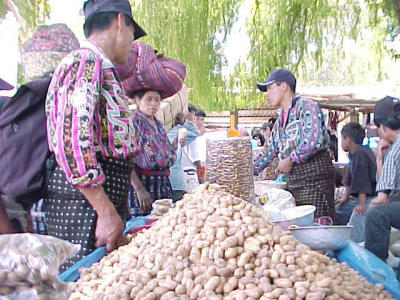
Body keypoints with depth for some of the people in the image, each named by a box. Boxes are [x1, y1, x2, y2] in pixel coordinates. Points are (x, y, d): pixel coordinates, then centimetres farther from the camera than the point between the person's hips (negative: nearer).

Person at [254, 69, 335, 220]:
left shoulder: (305, 106, -6)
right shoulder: (280, 118, 20)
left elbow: (314, 141, -20)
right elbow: (270, 150, 24)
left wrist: (291, 160, -12)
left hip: (315, 175, -8)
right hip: (293, 181, 8)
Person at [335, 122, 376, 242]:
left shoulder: (360, 153, -17)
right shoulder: (353, 154, 14)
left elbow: (362, 180, -23)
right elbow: (349, 178, 19)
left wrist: (361, 204, -25)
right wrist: (345, 197, 20)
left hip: (368, 198, -11)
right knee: (336, 212, 18)